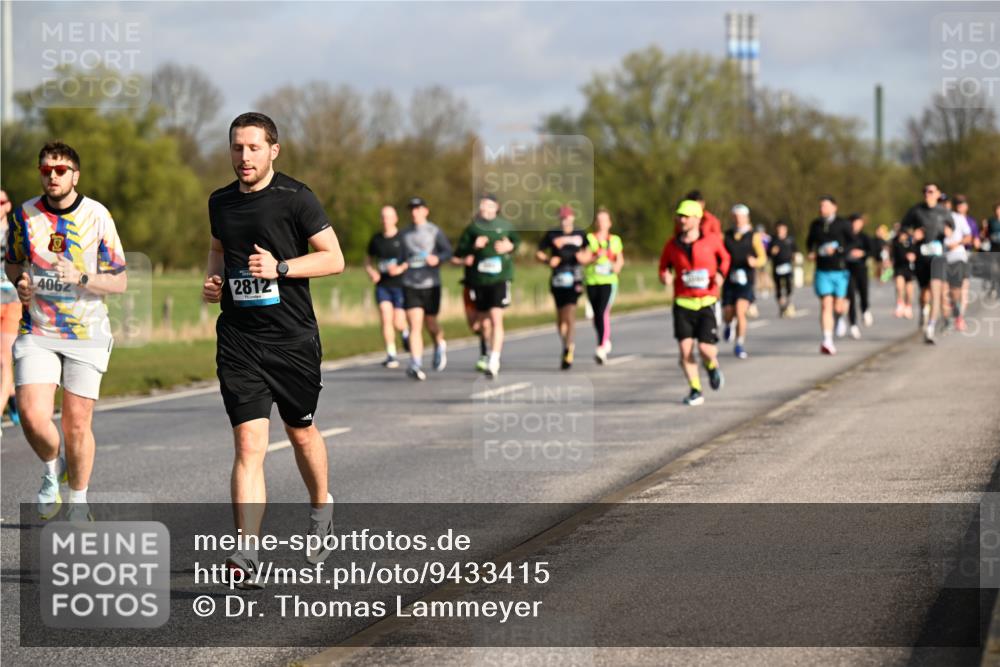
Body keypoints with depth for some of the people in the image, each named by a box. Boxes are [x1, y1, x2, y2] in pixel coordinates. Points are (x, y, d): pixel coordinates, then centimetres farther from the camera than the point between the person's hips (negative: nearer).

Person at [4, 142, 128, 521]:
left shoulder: (97, 216, -6)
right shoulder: (25, 214, 1)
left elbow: (119, 281, -4)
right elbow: (12, 263, 18)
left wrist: (81, 278, -22)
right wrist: (21, 283, -4)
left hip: (86, 333, -1)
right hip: (37, 330, 1)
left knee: (77, 423, 0)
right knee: (32, 415, -13)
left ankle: (79, 504, 21)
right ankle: (52, 469, 20)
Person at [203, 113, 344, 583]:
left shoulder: (296, 198, -6)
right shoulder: (220, 202, 8)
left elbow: (334, 259, -6)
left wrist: (280, 268, -18)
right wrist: (213, 280, 7)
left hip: (293, 339, -2)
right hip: (239, 341, 2)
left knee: (301, 433, 16)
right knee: (249, 444, -11)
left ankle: (321, 507, 47)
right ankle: (248, 556, -17)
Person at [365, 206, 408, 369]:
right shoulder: (376, 239, 7)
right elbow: (368, 260, 20)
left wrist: (401, 268, -18)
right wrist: (371, 272, -2)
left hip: (400, 285, -2)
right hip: (382, 286, 2)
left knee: (398, 323, -3)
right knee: (386, 318, -13)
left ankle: (405, 332, 34)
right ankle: (391, 355, -9)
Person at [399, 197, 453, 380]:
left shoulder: (434, 231, 0)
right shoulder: (406, 233, 12)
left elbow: (448, 251, -10)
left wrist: (437, 258, -26)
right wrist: (402, 266, 12)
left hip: (430, 284, -2)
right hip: (410, 285, 2)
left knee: (430, 323, 10)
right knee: (415, 326, -11)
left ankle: (440, 345, 43)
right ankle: (416, 366, -18)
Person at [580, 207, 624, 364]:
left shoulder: (615, 240, 10)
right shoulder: (589, 239, 4)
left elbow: (620, 259, 18)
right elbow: (584, 259, -4)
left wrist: (618, 265, -3)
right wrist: (596, 257, -21)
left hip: (609, 281, -1)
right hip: (591, 281, 1)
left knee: (603, 312, -18)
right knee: (597, 315, 10)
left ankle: (601, 349, -21)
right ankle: (606, 341, 34)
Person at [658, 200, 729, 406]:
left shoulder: (711, 240, -1)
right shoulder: (672, 245, 2)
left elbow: (724, 257, 18)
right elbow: (664, 266, 17)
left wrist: (721, 273, 0)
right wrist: (665, 276, -6)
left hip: (707, 302, -2)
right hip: (683, 303, 2)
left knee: (705, 349, -11)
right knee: (685, 349, -9)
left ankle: (712, 366, 26)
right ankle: (695, 391, 4)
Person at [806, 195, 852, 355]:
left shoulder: (842, 225, -1)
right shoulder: (815, 225, 9)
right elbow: (810, 241, 26)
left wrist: (837, 249, -17)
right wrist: (812, 252, 7)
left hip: (840, 271, -2)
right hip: (822, 271, 2)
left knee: (838, 307, 1)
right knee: (826, 305, -12)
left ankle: (840, 317, 40)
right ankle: (828, 342, -17)